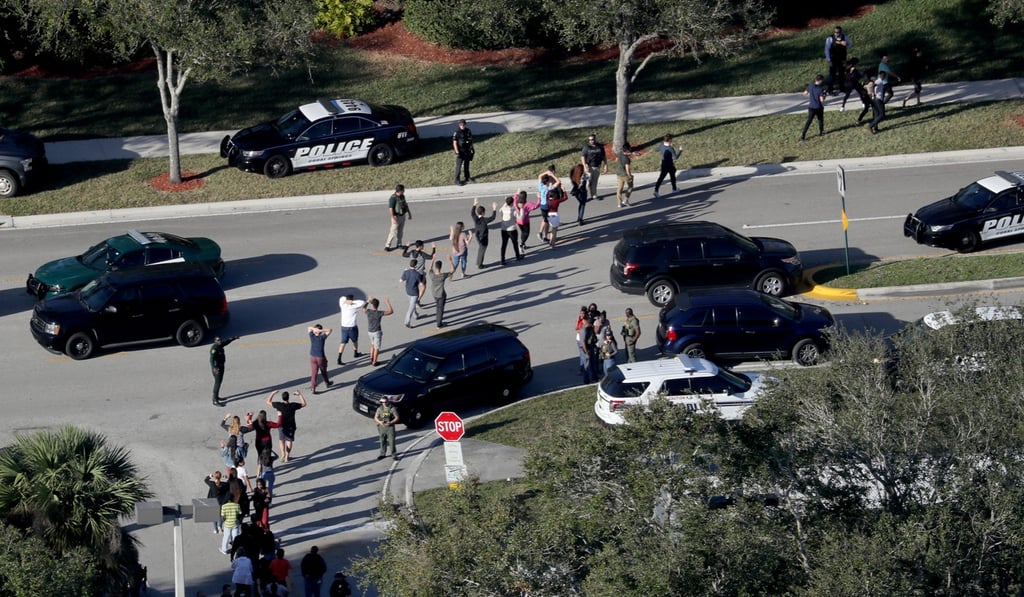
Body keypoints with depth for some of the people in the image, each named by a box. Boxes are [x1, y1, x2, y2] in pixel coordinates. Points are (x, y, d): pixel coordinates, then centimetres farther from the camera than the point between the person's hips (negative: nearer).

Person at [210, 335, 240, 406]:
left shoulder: (220, 345, 4)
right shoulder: (214, 348, -24)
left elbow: (227, 341, 24)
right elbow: (212, 359, -34)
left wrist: (235, 338, 35)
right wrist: (214, 368, -46)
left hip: (221, 366, 10)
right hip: (217, 368, -10)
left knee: (219, 382, 22)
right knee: (217, 383, -11)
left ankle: (216, 397, 37)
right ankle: (215, 401, -11)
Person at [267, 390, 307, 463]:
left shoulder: (279, 405, -21)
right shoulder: (293, 405, -19)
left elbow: (268, 402, -8)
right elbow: (303, 404, -4)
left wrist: (272, 394, 2)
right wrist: (300, 395, 0)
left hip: (282, 426, 0)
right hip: (291, 426, 0)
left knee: (281, 440, 22)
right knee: (289, 440, 14)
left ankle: (283, 454, 12)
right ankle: (287, 456, 19)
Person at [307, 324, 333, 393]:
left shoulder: (312, 336, -6)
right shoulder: (322, 337, -12)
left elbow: (309, 328, 10)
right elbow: (330, 330, -5)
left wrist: (314, 329, -9)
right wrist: (321, 330, -17)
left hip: (312, 357, 2)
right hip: (321, 357, -2)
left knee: (313, 372, 3)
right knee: (323, 371, 19)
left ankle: (313, 388, -3)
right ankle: (327, 383, 41)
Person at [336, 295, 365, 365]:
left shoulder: (343, 305, -5)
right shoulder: (354, 307, -18)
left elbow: (342, 298, 14)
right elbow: (363, 302, -18)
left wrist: (347, 300, -3)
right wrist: (353, 302, -19)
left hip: (344, 327, 3)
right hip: (352, 327, -3)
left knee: (343, 343, 2)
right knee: (355, 341, 23)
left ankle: (339, 359, -8)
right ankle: (356, 353, 45)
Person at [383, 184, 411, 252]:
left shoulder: (402, 196, 4)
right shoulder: (393, 198, -22)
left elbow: (405, 205, 17)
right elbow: (390, 209, -23)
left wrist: (409, 213, 22)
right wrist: (393, 218, -26)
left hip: (403, 216, 8)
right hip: (396, 217, -8)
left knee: (400, 231, 14)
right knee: (393, 232, -7)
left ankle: (398, 244, 26)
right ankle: (387, 246, -1)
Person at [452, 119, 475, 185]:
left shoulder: (468, 131, 1)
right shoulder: (457, 132, -17)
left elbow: (471, 140, 12)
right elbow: (454, 143, -16)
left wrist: (472, 149, 12)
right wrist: (457, 152, -20)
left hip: (467, 151, 6)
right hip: (460, 151, -6)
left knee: (466, 165, 18)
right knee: (459, 166, -6)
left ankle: (467, 177, 32)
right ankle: (457, 180, -2)